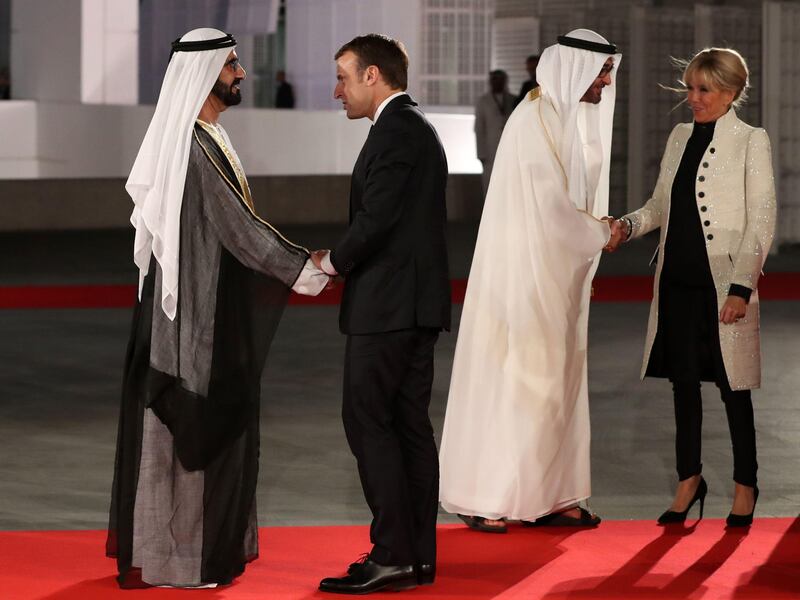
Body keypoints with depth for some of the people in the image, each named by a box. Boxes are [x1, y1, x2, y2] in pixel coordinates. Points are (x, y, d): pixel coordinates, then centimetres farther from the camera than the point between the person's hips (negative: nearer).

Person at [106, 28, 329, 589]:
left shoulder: (207, 137, 12)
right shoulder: (193, 145, -19)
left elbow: (240, 220, 16)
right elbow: (236, 226, -20)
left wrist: (301, 257, 12)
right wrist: (299, 271, -14)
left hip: (211, 305, 10)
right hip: (195, 310, -10)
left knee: (210, 425, 15)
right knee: (191, 425, -3)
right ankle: (175, 555, 4)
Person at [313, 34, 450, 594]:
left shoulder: (395, 130, -14)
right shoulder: (419, 127, 19)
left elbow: (377, 218, -20)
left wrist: (332, 262, -5)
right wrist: (344, 259, 10)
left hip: (388, 305, -10)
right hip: (417, 301, 10)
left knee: (368, 421, -8)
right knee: (409, 424, 10)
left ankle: (392, 554, -9)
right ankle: (419, 555, 12)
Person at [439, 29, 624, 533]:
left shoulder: (572, 117, 11)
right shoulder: (537, 120, -17)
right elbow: (550, 208, -19)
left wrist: (597, 227, 2)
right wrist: (600, 233, -7)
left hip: (559, 271, 9)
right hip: (526, 270, -9)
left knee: (557, 379, 10)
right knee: (513, 378, -4)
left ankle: (548, 497, 16)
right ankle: (482, 499, 3)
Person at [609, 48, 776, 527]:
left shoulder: (751, 141, -5)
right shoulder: (681, 138, 12)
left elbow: (761, 222, -9)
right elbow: (660, 205, 19)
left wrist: (741, 286, -16)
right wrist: (627, 226, -2)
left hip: (723, 283, -5)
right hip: (679, 280, 5)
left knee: (732, 387, 3)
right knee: (683, 380, 11)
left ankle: (745, 486, 17)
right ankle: (689, 479, 24)